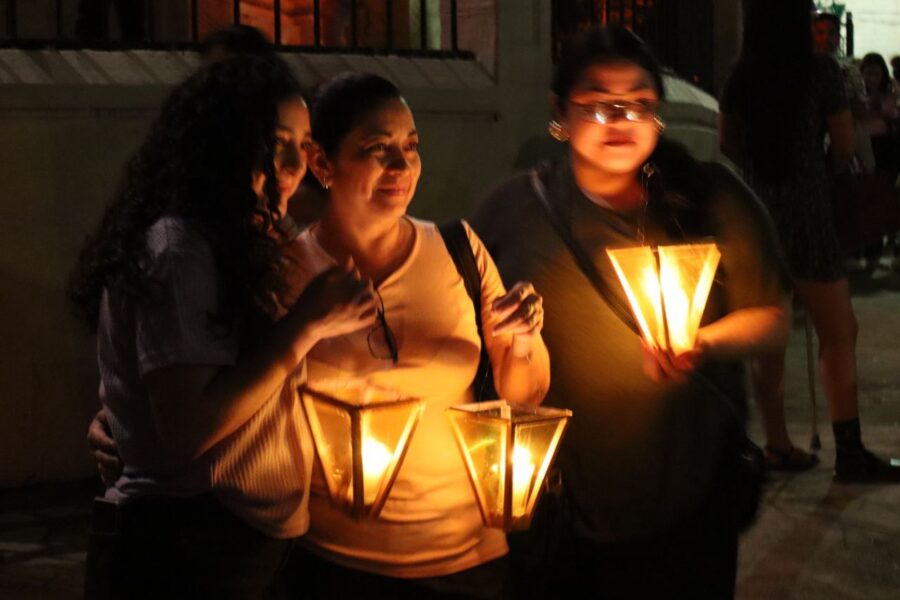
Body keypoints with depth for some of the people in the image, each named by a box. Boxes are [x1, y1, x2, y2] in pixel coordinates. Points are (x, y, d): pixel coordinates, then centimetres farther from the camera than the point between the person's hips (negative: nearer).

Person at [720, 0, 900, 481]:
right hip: (805, 212, -5)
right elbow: (845, 147, -4)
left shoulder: (740, 78, 4)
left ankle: (777, 445, 17)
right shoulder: (820, 72, -9)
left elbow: (728, 145, 15)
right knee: (838, 334, -1)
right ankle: (849, 454, -5)